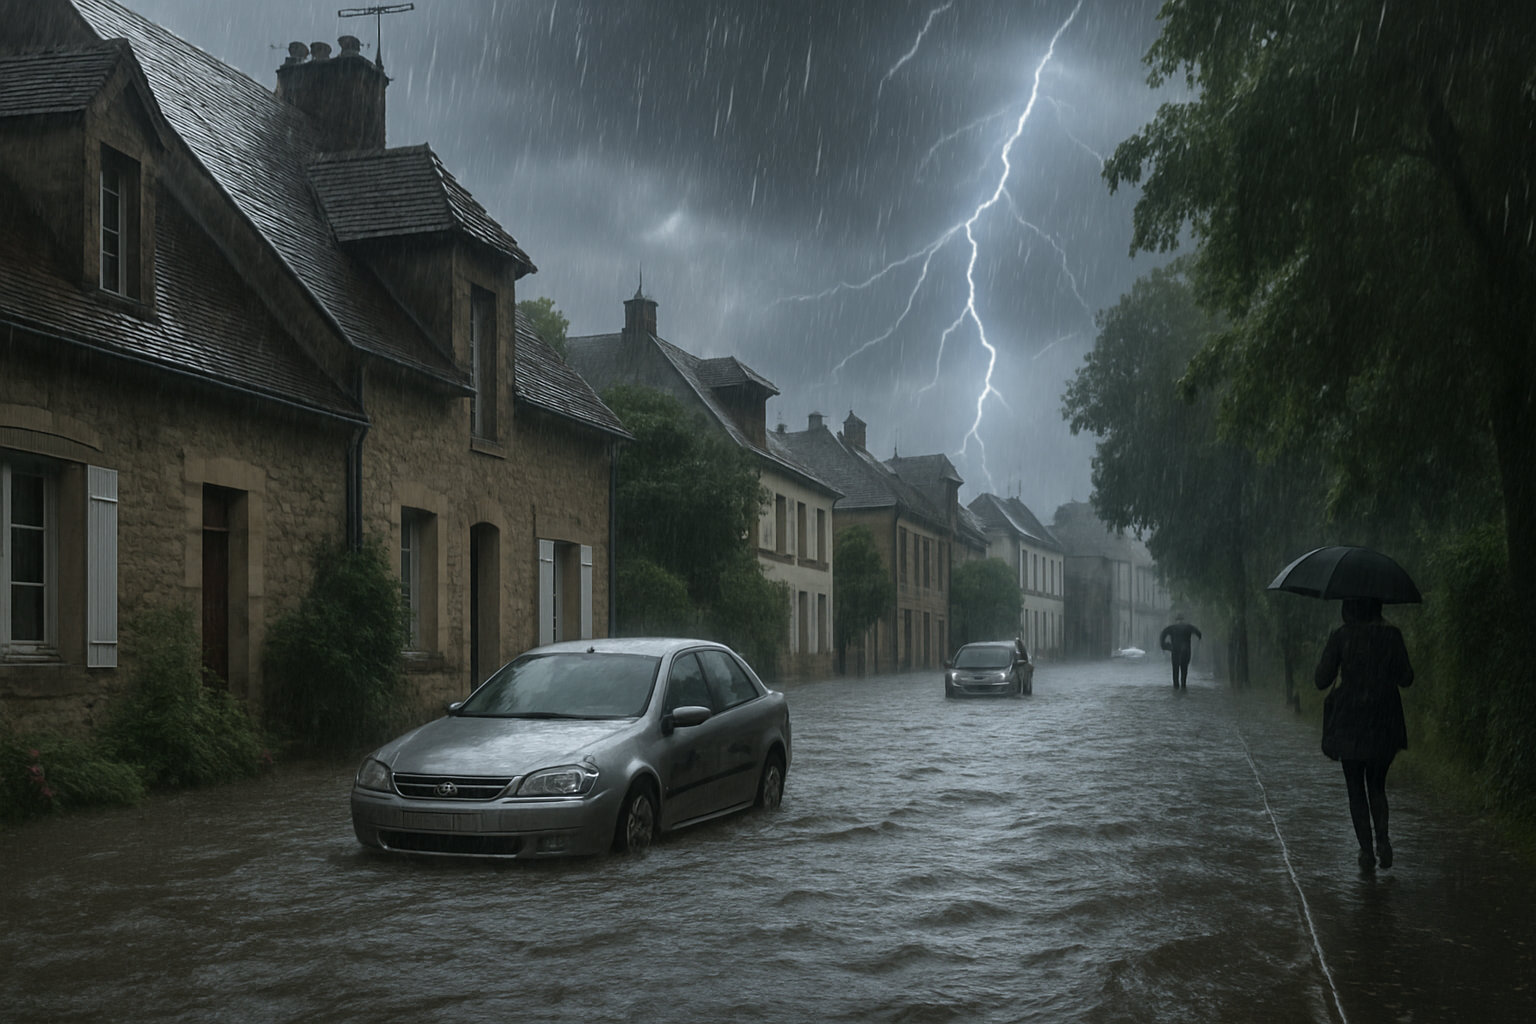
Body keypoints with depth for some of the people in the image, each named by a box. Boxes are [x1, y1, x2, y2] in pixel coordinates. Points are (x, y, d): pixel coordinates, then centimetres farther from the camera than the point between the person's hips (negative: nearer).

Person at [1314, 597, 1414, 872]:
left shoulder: (1340, 637, -8)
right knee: (1376, 785, 17)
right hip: (1385, 721, 2)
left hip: (1350, 722, -2)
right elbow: (1406, 679, 0)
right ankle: (1383, 839, -1)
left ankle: (1366, 850, 4)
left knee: (1355, 789, 8)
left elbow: (1322, 681, -7)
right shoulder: (1391, 634, -3)